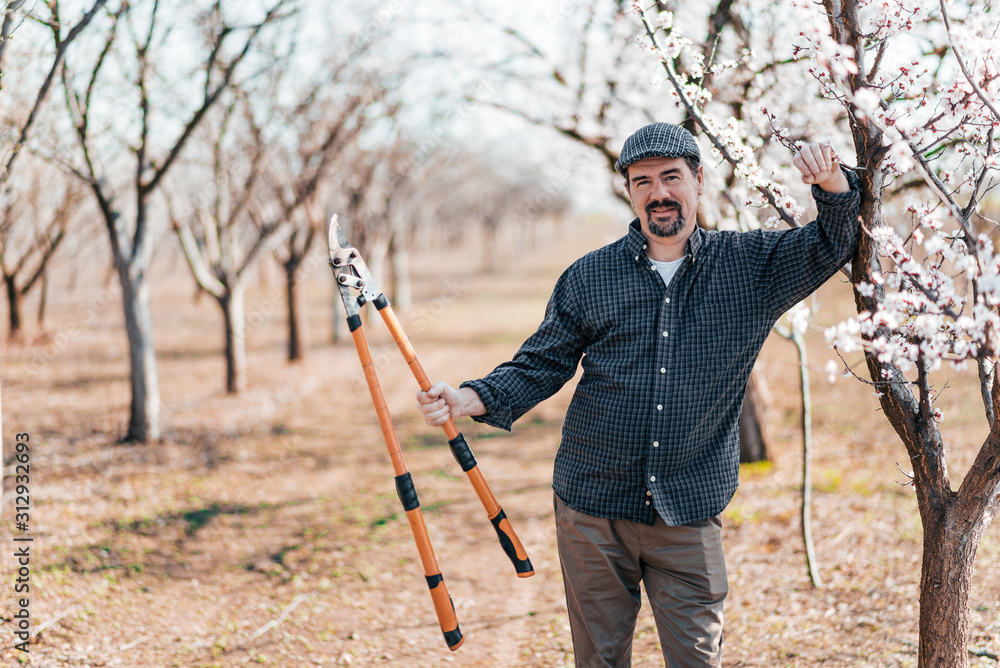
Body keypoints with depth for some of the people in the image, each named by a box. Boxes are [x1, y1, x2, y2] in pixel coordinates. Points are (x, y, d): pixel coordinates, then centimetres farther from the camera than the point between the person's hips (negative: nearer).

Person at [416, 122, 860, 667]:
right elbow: (541, 365, 8)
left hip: (689, 515, 0)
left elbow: (834, 243, 3)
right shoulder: (588, 277, 4)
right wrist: (472, 399, -9)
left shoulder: (749, 265, 5)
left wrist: (832, 184, -18)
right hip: (591, 507, 1)